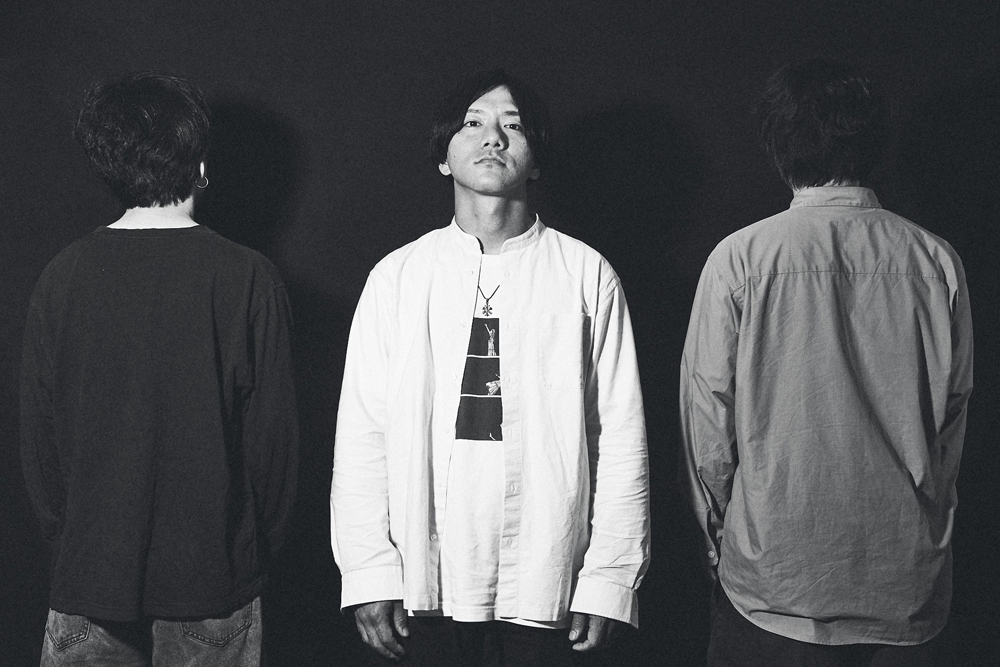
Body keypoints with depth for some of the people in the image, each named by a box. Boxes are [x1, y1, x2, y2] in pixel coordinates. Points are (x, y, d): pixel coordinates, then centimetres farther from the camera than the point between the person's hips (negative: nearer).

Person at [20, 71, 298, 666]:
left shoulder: (63, 277, -4)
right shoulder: (248, 279, -10)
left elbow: (38, 433, 2)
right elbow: (275, 432, -6)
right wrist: (261, 545, 8)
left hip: (90, 568, 2)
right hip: (215, 573, -1)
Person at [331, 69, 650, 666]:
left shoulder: (587, 276, 0)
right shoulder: (397, 277, 4)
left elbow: (621, 437, -1)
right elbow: (362, 433, 2)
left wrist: (609, 579, -5)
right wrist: (369, 573, -3)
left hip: (546, 580, -1)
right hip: (426, 577, 1)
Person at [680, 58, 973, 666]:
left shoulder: (740, 258, -8)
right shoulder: (936, 262, -1)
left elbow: (708, 412, -5)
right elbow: (953, 415, 6)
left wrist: (719, 536, 9)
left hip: (772, 582, -2)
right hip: (907, 588, 3)